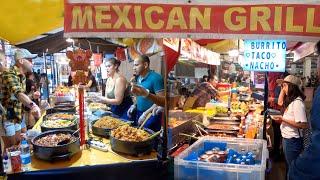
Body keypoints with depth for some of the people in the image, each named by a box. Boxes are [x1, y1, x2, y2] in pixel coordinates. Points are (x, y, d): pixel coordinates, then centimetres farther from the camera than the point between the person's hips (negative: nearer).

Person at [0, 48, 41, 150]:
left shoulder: (22, 76, 8)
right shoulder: (9, 74, -22)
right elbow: (17, 93, -43)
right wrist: (32, 105, -58)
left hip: (16, 116, 9)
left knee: (18, 143, 16)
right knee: (11, 147, 0)